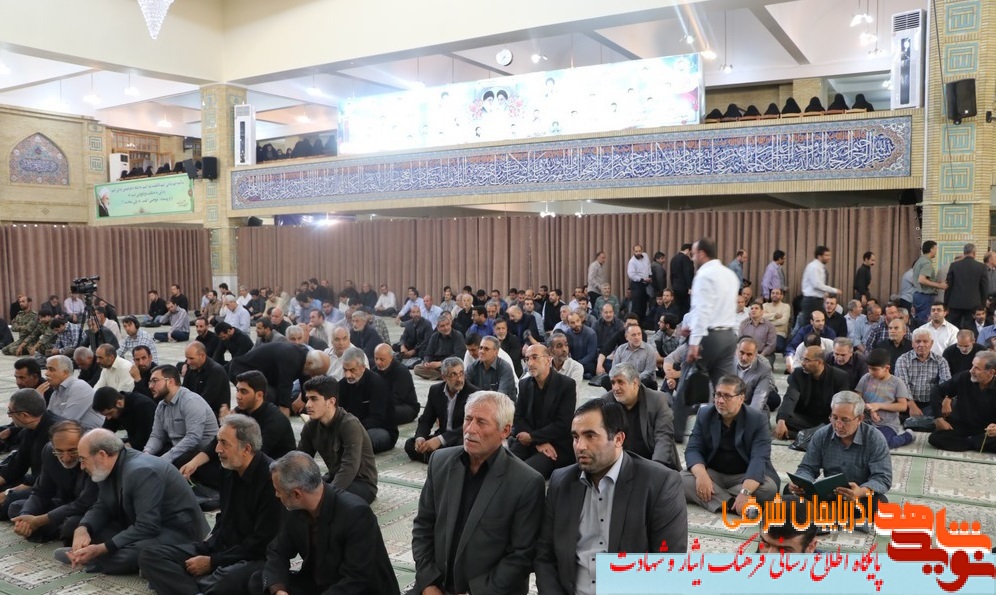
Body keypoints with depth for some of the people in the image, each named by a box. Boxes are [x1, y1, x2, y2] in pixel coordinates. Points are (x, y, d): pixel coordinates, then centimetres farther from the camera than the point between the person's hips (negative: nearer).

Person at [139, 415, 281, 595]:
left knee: (226, 580, -43)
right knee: (150, 555, -8)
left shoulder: (271, 479, -20)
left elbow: (262, 543, -19)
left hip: (254, 558, -9)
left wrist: (212, 561, -15)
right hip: (219, 546, 9)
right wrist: (210, 542, 6)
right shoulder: (229, 469, 5)